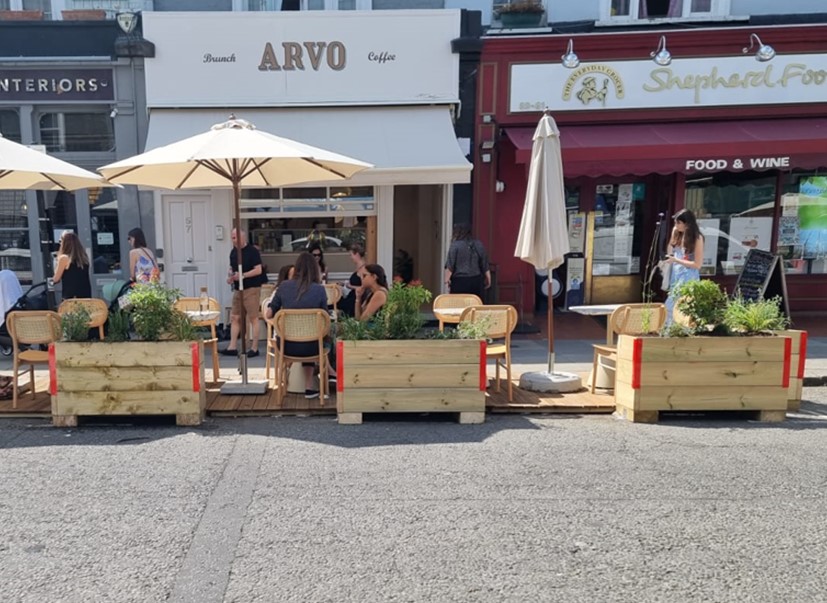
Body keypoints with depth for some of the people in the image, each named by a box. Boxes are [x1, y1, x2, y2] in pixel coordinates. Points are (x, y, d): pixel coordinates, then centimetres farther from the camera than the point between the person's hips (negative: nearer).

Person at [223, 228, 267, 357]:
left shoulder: (252, 251, -11)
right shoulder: (233, 252, 11)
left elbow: (258, 270, -16)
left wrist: (242, 276, -24)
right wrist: (231, 276, -1)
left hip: (252, 288, -8)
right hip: (238, 289, 8)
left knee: (253, 318, -2)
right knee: (234, 318, 8)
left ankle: (254, 348, 4)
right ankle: (232, 347, 14)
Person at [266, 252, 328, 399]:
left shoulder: (284, 286, -4)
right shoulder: (319, 289, -8)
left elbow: (269, 314, 1)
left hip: (287, 346, 1)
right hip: (310, 346, -1)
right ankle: (308, 387, 36)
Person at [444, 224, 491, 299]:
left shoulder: (455, 245, -5)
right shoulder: (479, 245, 10)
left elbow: (450, 266, -9)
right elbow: (485, 265, 12)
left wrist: (447, 279, -2)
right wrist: (488, 279, 18)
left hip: (459, 281, -5)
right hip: (476, 280, 5)